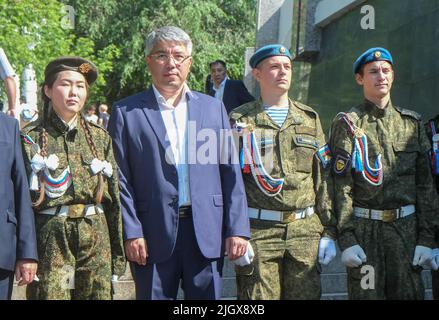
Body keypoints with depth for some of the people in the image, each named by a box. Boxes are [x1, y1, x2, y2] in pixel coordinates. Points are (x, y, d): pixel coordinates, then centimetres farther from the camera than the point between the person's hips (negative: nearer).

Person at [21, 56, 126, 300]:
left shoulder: (100, 137, 10)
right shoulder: (31, 137, 1)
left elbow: (114, 197, 11)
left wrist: (118, 252, 10)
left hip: (96, 237, 3)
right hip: (50, 237, -3)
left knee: (97, 293, 4)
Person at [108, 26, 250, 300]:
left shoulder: (213, 108, 10)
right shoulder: (126, 112, 3)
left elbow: (231, 172, 8)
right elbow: (120, 179, 0)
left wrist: (237, 228, 2)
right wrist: (131, 233, -8)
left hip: (207, 232, 2)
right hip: (154, 234, -2)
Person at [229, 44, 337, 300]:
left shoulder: (310, 120, 13)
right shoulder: (240, 121, 3)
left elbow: (323, 180, 12)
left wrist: (329, 232, 7)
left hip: (306, 231, 3)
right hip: (258, 232, -3)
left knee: (307, 294, 6)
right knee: (259, 296, 1)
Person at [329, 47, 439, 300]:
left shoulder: (412, 123, 10)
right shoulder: (348, 124, 1)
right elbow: (341, 185, -5)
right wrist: (346, 239, -12)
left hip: (407, 228, 3)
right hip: (364, 229, -3)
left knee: (409, 291, 5)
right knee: (366, 292, 2)